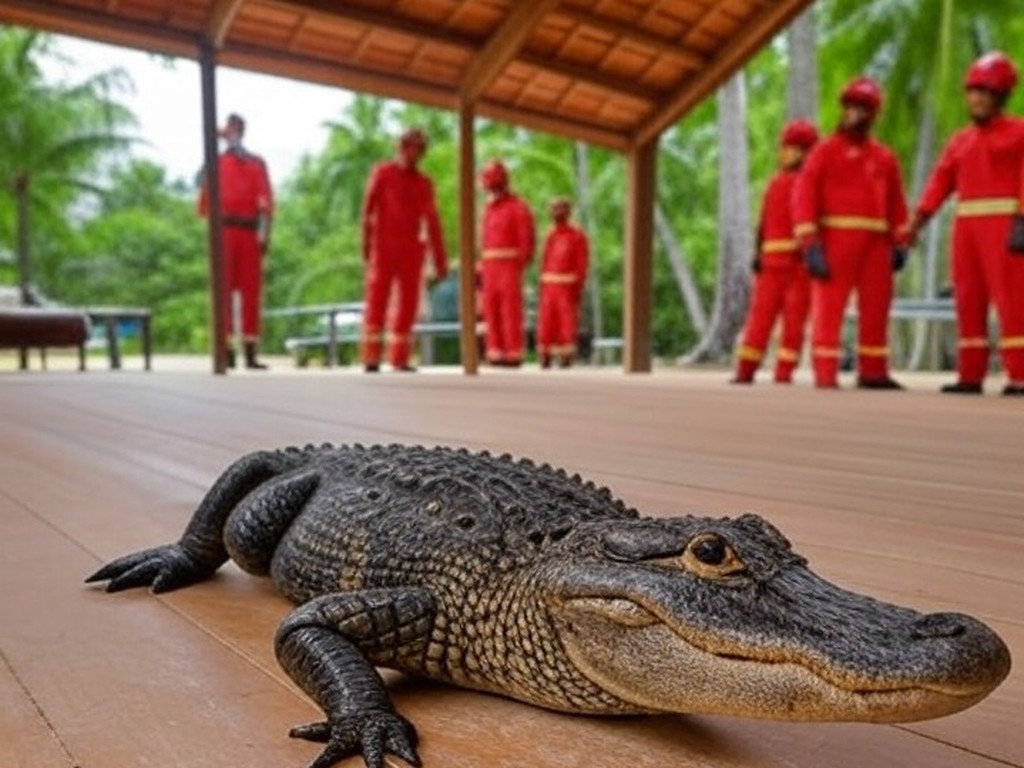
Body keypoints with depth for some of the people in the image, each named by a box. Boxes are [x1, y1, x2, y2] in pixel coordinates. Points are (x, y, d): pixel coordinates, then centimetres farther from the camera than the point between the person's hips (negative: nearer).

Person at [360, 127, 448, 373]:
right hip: (384, 247, -3)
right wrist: (366, 242, -9)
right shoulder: (382, 173, 5)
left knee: (408, 304, 1)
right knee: (377, 300, -5)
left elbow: (432, 221, 8)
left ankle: (399, 358, 7)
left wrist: (440, 260, 4)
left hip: (412, 249, 3)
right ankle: (371, 358, -4)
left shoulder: (424, 182, 11)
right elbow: (368, 208, 1)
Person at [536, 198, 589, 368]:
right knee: (546, 320, 2)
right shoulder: (551, 236, 13)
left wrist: (579, 288, -14)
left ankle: (567, 356, 0)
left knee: (567, 321, -5)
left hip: (568, 286, -5)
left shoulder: (578, 236, -4)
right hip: (550, 286, 5)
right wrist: (542, 285, 9)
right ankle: (545, 357, 8)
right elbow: (545, 262, 15)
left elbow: (582, 265, -7)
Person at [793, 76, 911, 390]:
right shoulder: (824, 150, 4)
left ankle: (873, 373, 13)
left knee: (876, 309, 5)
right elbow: (803, 198, -5)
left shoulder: (885, 156, 17)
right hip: (835, 239, -4)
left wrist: (900, 244, 9)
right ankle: (825, 375, -5)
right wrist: (810, 246, -14)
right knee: (828, 308, -7)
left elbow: (896, 203, 19)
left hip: (876, 243, 5)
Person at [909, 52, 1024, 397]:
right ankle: (971, 375, 7)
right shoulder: (959, 140, 19)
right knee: (968, 300, 3)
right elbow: (940, 182, 9)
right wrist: (916, 223, -4)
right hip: (967, 225, 5)